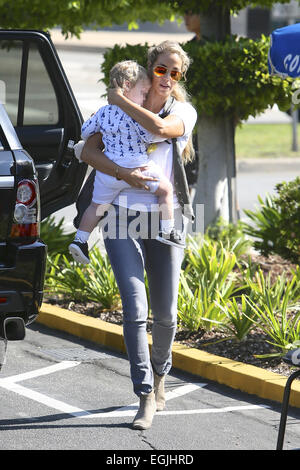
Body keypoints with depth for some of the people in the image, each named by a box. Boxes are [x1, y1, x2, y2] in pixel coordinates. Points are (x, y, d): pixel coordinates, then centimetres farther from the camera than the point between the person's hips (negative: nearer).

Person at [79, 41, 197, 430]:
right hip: (124, 216, -1)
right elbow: (88, 151, -3)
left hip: (166, 218, 1)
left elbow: (161, 128, -17)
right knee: (135, 308, -13)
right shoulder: (118, 111, 8)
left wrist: (121, 101, -8)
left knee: (165, 312, 6)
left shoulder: (184, 112, 6)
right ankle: (146, 397, -10)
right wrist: (122, 173, -18)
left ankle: (159, 375, 34)